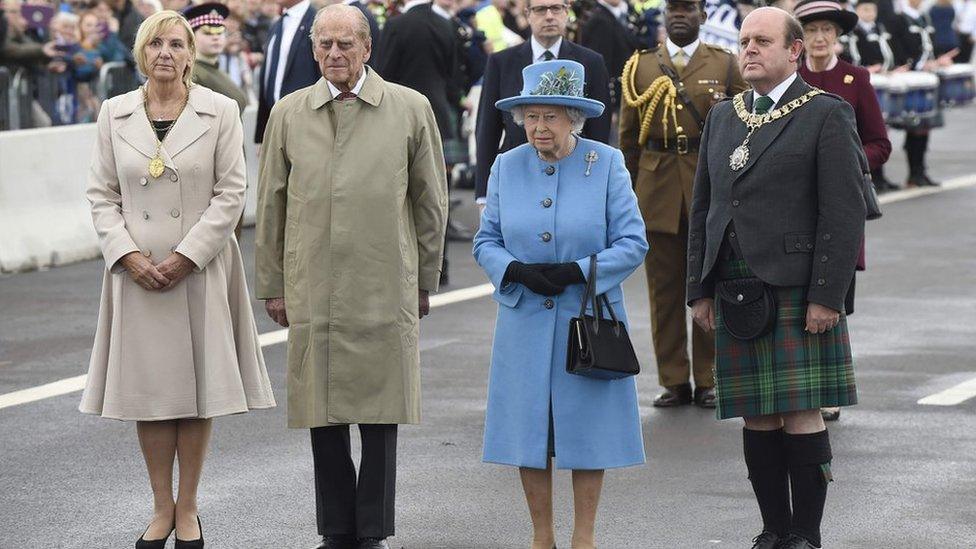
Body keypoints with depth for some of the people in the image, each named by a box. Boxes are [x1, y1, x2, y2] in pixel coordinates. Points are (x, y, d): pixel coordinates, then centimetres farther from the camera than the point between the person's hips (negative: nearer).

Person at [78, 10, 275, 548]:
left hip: (200, 270, -2)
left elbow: (230, 195, -4)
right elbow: (101, 194, 5)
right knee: (146, 388, 5)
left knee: (196, 389, 2)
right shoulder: (114, 114, 5)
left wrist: (185, 257, -12)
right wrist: (129, 256, -9)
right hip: (137, 271, 2)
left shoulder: (220, 112, -1)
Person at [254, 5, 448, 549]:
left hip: (385, 291, -1)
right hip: (312, 293, 2)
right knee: (324, 411, 4)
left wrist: (425, 280, 9)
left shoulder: (410, 110, 3)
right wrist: (272, 284, 10)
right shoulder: (288, 114, 8)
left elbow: (430, 200, 8)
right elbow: (272, 204, 12)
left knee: (381, 412, 1)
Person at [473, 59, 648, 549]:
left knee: (587, 428, 2)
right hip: (525, 322, 2)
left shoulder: (607, 164, -2)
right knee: (529, 428, 4)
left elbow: (632, 243, -4)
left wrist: (577, 271, -17)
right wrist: (517, 271, -13)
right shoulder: (506, 167, 5)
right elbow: (486, 242, 8)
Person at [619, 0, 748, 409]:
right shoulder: (640, 67, 11)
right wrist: (626, 192, 7)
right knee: (664, 290, 3)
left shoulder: (724, 65, 8)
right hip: (657, 191, 1)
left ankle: (708, 380, 10)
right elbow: (628, 137, 11)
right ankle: (674, 380, 10)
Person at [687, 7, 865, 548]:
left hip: (796, 293, -5)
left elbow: (845, 213, -8)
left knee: (800, 414, -6)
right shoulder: (723, 117, 15)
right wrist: (700, 291, 11)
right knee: (757, 418, 7)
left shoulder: (827, 115, -3)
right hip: (737, 294, 5)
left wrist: (827, 296, -14)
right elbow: (702, 209, 17)